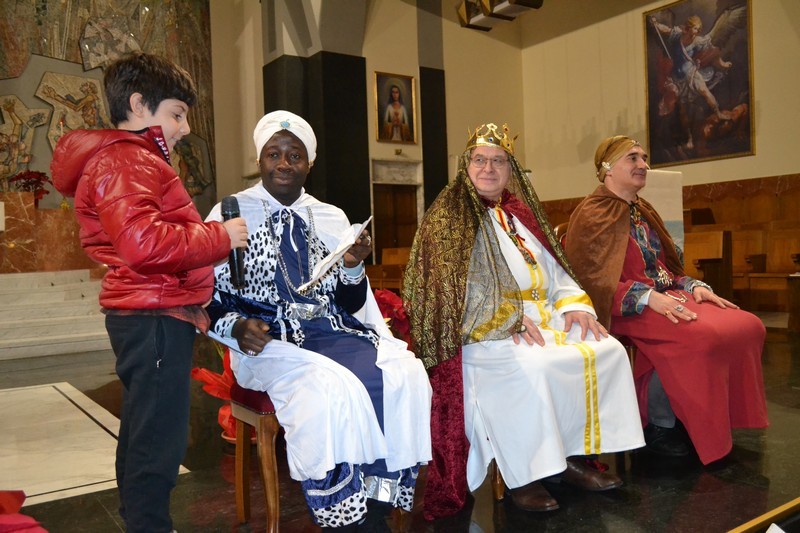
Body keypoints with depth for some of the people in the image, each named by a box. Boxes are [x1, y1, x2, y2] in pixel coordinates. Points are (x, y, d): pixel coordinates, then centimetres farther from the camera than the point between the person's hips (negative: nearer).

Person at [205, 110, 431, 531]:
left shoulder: (332, 218, 14)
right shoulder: (231, 214, 2)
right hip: (270, 343, -4)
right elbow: (205, 298, 1)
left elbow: (351, 305, 13)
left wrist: (353, 267, -7)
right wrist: (236, 327, -18)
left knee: (404, 373, -23)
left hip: (335, 333, 4)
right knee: (332, 386, -34)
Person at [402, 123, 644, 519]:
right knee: (532, 366, -34)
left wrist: (574, 304, -4)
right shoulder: (447, 218, 0)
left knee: (608, 350, -12)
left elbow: (553, 271, 17)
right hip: (480, 332, -6)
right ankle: (521, 476, -16)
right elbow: (451, 287, -12)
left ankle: (575, 454, -3)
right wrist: (510, 317, -22)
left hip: (543, 318, 7)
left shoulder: (520, 213, 20)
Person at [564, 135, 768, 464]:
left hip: (664, 296, 8)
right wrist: (648, 297, -24)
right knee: (699, 336, -32)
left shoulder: (642, 211, 20)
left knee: (747, 326, -10)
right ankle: (658, 425, -10)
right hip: (624, 309, -8)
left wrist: (693, 286, 2)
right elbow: (593, 279, -14)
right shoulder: (592, 215, -5)